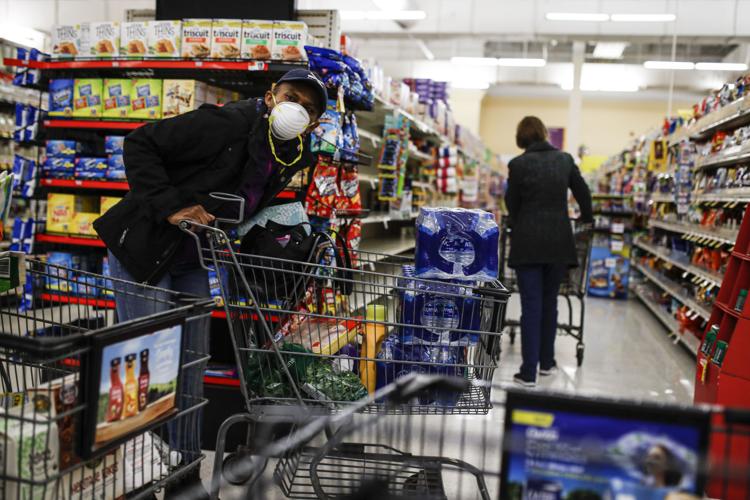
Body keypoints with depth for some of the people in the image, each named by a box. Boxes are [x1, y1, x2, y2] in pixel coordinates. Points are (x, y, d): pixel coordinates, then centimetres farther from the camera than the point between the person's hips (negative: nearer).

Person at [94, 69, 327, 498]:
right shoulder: (225, 124, -25)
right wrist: (169, 206, -30)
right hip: (142, 248, -7)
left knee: (192, 366, 9)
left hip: (192, 263, 7)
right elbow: (140, 143, -22)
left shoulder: (292, 156, -3)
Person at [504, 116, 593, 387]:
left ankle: (529, 372, -1)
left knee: (531, 306, -1)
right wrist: (587, 218, 36)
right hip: (559, 241, 3)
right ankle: (546, 362, 27)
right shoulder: (565, 159, 5)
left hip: (528, 242, -3)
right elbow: (583, 192, 16)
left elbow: (512, 204, 4)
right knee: (550, 302, 17)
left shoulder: (518, 164, -5)